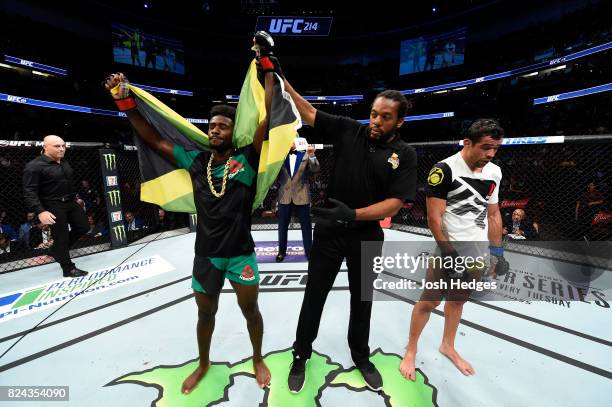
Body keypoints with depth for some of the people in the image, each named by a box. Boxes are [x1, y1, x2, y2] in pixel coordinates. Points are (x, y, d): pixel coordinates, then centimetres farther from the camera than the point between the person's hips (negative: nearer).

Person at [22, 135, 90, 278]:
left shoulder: (64, 163, 9)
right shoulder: (34, 166, -15)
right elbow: (29, 192, -19)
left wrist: (75, 197, 22)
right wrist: (40, 211, -26)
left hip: (71, 202, 8)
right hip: (54, 206, -8)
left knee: (83, 227, 12)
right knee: (61, 236, 0)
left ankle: (56, 250, 32)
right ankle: (68, 269, 13)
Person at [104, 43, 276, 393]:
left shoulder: (246, 160, -9)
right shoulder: (195, 161, 0)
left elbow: (269, 117, -13)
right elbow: (154, 140, 7)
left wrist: (267, 68, -9)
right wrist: (126, 102, 2)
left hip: (241, 254, -3)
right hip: (205, 255, 3)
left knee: (250, 309, 17)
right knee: (206, 313, 23)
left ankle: (258, 359, 45)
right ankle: (204, 364, 50)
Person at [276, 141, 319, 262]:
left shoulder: (305, 155, 1)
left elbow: (315, 170, -10)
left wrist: (312, 156, -25)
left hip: (301, 196, -1)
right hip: (285, 196, 2)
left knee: (306, 226, 7)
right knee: (282, 226, 12)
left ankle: (309, 251, 23)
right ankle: (282, 251, 29)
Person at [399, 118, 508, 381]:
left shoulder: (494, 172, 6)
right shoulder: (444, 170, -17)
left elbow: (493, 214, 14)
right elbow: (434, 218, -18)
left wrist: (497, 251, 12)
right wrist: (449, 254, -17)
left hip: (478, 253, 6)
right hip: (451, 250, -6)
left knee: (458, 300, 20)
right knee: (429, 302, 3)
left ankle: (447, 346, 40)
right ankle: (411, 350, 24)